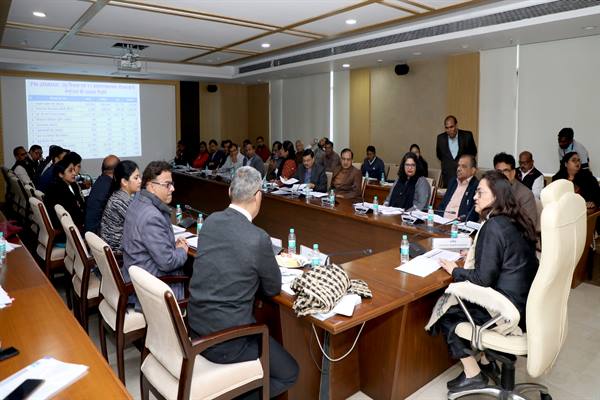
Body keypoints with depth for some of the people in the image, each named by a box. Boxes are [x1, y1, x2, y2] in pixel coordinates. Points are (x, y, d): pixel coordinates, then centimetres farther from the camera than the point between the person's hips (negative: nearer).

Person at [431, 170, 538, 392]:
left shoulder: (494, 226, -21)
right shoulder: (516, 222, 5)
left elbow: (484, 278, -21)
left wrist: (455, 270, -6)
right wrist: (477, 252, 10)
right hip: (524, 302, 9)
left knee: (445, 311, 6)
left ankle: (472, 374, 15)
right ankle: (485, 362, 24)